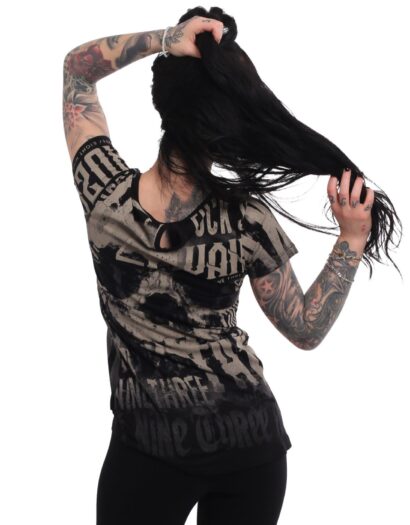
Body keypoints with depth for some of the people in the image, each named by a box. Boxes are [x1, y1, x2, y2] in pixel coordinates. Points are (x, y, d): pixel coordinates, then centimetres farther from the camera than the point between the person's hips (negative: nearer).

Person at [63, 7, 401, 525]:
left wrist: (162, 39, -15)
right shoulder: (246, 220, -17)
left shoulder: (105, 192, -16)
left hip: (147, 447, -1)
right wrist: (352, 239, -6)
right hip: (251, 440, 2)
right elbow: (306, 330, -4)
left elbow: (76, 66, -1)